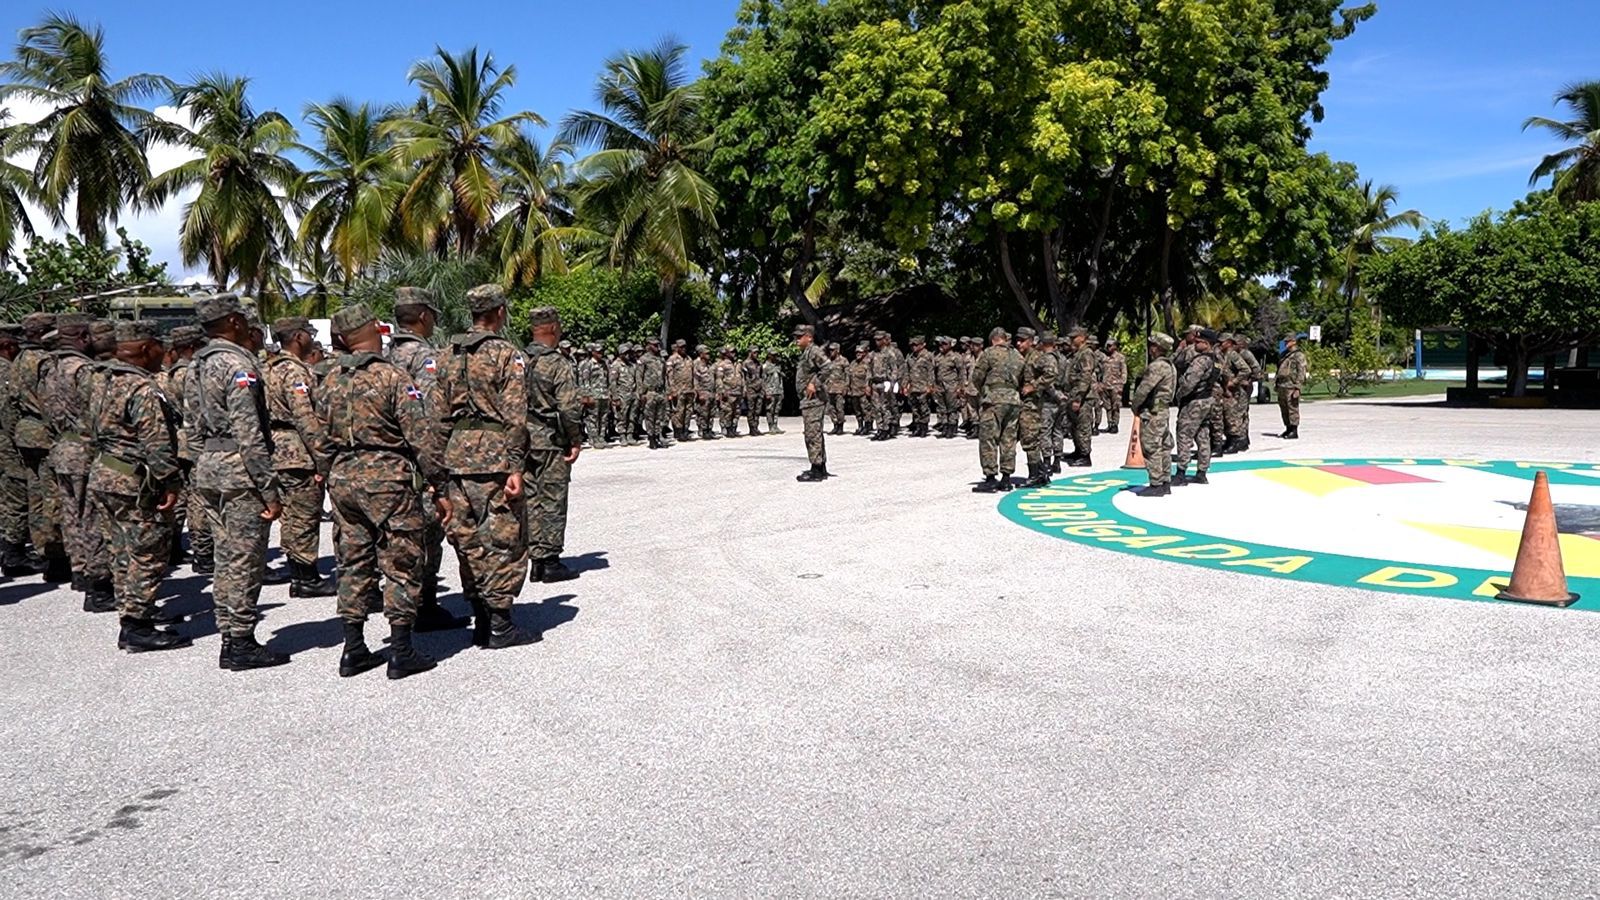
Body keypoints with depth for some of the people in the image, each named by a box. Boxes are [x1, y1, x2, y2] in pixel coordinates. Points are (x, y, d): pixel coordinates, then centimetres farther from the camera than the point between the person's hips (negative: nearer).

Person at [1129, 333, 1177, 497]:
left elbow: (1144, 388, -20)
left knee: (1151, 449, -6)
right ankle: (1165, 483, 18)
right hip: (1163, 410, 10)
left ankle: (1156, 485, -5)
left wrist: (1134, 405, -4)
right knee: (1163, 448, 12)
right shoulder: (1170, 366, 14)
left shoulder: (1157, 366, -18)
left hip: (1152, 412, -10)